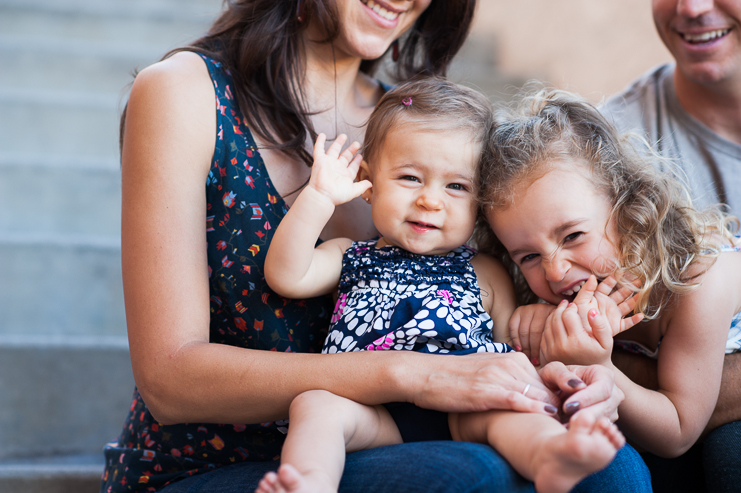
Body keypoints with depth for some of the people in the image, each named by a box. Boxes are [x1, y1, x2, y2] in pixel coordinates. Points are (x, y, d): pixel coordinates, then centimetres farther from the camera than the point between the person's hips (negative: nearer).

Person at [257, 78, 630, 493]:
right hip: (375, 414, 0)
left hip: (464, 412, 0)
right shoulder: (350, 257, 24)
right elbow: (286, 276, 8)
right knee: (314, 403, -28)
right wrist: (319, 198, 2)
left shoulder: (485, 273, 25)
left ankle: (553, 455, -58)